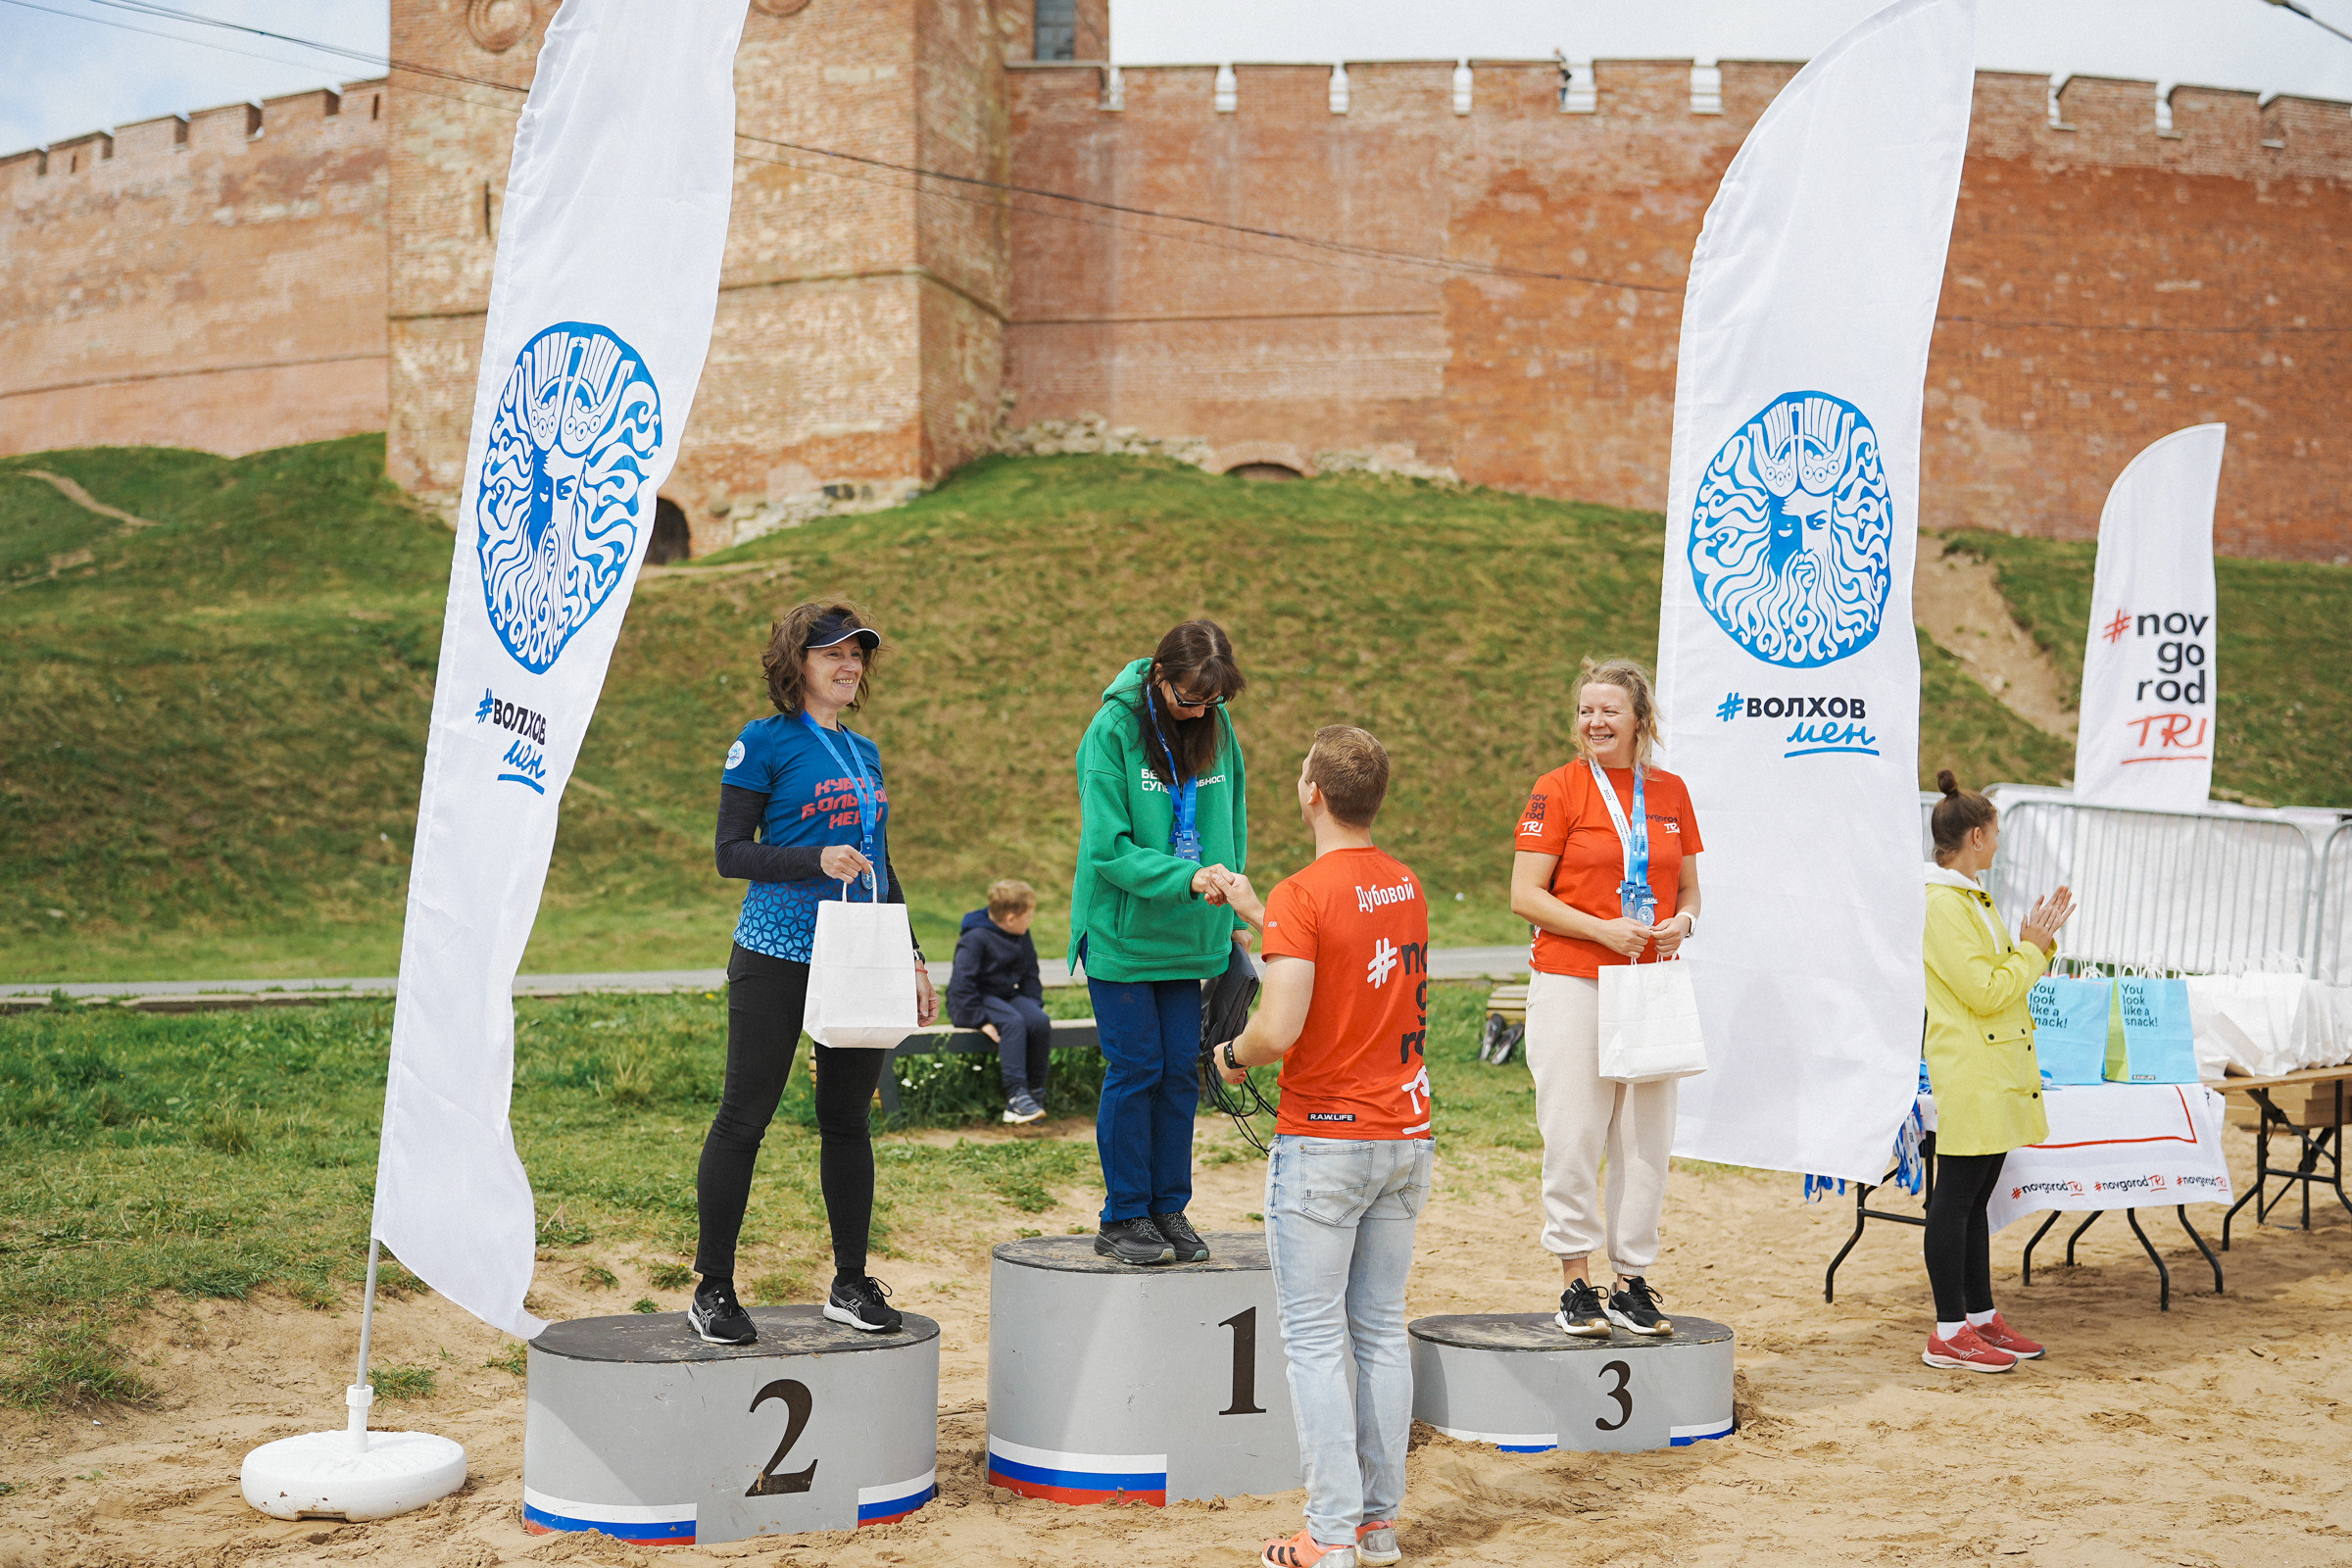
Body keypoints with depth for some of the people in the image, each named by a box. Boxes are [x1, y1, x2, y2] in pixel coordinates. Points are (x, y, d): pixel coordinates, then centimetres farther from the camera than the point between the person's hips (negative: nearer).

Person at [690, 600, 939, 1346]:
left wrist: (912, 958, 18)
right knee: (744, 1117, -2)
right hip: (777, 956, -6)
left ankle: (851, 1284, 18)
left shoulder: (865, 751, 16)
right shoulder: (764, 742, -3)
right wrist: (817, 860, -22)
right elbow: (731, 851, -7)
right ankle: (713, 1290, 7)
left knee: (848, 1118, 9)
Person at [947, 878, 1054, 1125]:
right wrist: (980, 1021, -26)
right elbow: (961, 983, -21)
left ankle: (1035, 1091, -14)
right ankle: (1016, 1094, -38)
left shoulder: (1022, 938, 7)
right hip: (978, 1000, -7)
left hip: (1009, 996, 7)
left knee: (1041, 1022, -23)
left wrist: (1033, 1005, 1)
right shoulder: (976, 938, -17)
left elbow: (1030, 977, 17)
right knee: (1013, 1022, -35)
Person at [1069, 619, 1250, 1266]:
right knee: (1136, 1069, -1)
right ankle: (1123, 1219, 11)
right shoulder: (1113, 732, -14)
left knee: (1181, 1071, 7)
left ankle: (1170, 1209, 19)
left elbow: (1231, 826, 11)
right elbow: (1108, 849, -18)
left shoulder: (1217, 728, 1)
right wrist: (1187, 877, -28)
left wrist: (1234, 916, 8)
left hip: (1190, 935, 5)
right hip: (1122, 931, -5)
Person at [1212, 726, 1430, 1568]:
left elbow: (1281, 1029, -24)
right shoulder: (1407, 885, 7)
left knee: (1316, 1338, 0)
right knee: (1382, 1331, 13)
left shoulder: (1302, 895, -16)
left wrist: (1234, 1053, -3)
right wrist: (1258, 913, 31)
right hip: (1406, 1134, 7)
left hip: (1324, 1140, -7)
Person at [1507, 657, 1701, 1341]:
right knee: (1574, 1137, -2)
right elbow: (1525, 895, -6)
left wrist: (1682, 921, -5)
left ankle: (1633, 1284, 17)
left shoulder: (1670, 792, 10)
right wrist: (1602, 929, -16)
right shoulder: (1558, 789, -2)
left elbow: (1689, 887, 18)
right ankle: (1577, 1285, 9)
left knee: (1647, 1141, 6)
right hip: (1572, 984, -4)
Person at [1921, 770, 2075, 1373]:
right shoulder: (1939, 904, -15)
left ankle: (1980, 1317, 21)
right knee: (1956, 1197, -6)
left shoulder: (1967, 899, 18)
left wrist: (2037, 943, 11)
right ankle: (1948, 1334, -2)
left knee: (1975, 1198, 14)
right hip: (1969, 1077, -10)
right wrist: (2032, 948, -7)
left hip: (1995, 1072, 10)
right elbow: (1985, 993, -19)